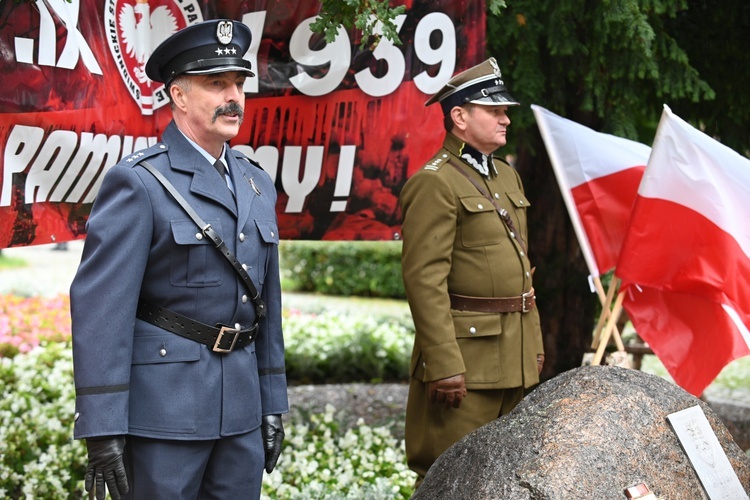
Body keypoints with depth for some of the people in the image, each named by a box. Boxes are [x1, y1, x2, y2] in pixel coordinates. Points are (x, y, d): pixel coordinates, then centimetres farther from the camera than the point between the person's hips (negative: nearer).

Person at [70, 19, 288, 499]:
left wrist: (272, 403, 14)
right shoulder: (137, 182, -10)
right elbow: (100, 305, -15)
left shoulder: (257, 184, 11)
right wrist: (102, 429, -18)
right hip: (163, 404, -6)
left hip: (240, 406, 6)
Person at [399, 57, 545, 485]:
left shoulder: (507, 176, 17)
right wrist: (444, 365, -22)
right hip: (466, 354, -9)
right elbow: (425, 279, -18)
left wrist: (534, 341, 18)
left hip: (514, 356, 9)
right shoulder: (435, 183, -12)